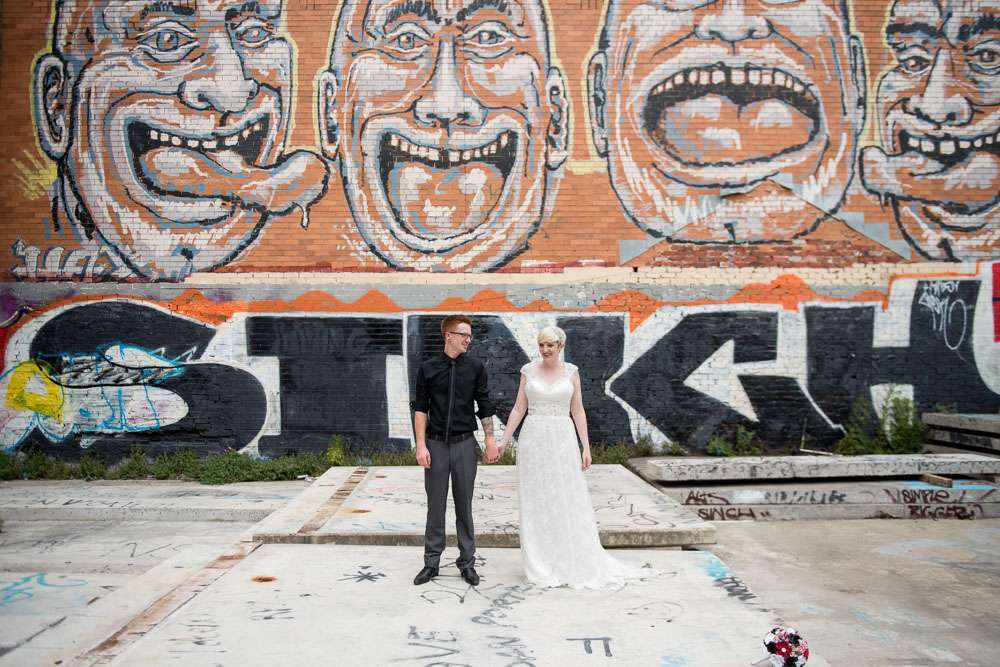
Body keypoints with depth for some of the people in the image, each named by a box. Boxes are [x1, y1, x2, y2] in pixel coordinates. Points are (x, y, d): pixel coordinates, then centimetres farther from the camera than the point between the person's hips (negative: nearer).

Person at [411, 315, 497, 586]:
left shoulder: (475, 368, 2)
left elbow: (485, 407, 6)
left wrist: (490, 440, 2)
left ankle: (467, 561, 19)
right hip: (436, 444, 0)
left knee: (464, 505, 7)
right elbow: (420, 409, 1)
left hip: (465, 443, 0)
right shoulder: (428, 368, 1)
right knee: (435, 505, 7)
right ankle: (432, 561, 19)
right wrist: (421, 445, -5)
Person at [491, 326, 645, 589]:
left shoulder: (571, 371, 3)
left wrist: (586, 447, -1)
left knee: (569, 503, 3)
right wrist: (503, 442, 0)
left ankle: (577, 565, 16)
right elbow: (519, 409, 4)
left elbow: (578, 411, 4)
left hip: (563, 440, 0)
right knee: (536, 504, 5)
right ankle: (541, 566, 16)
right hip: (533, 439, 0)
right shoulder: (528, 370, 3)